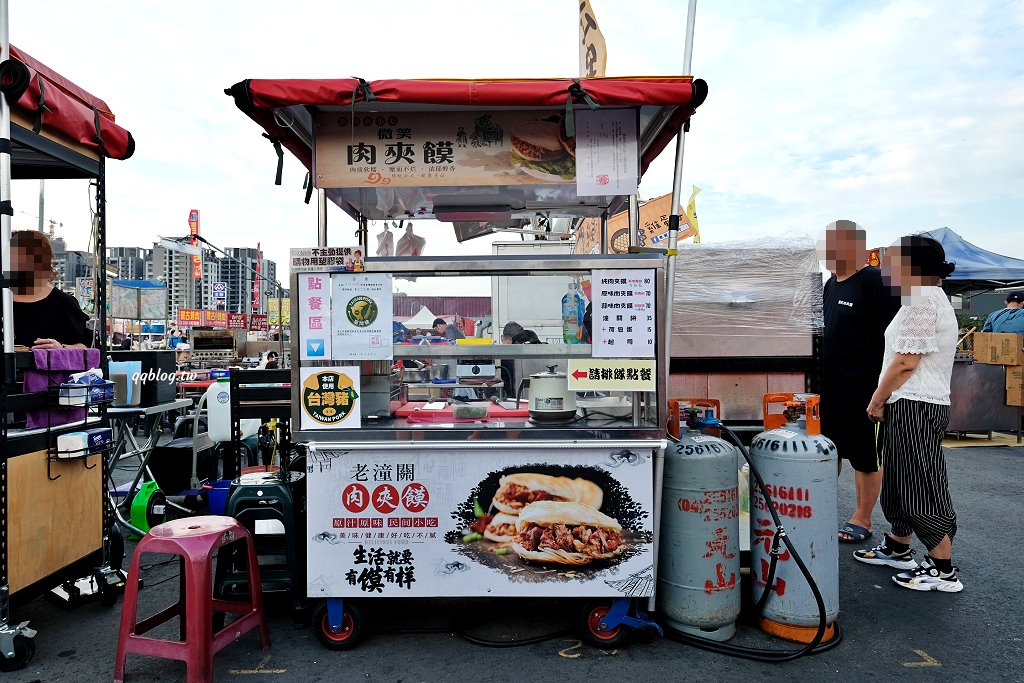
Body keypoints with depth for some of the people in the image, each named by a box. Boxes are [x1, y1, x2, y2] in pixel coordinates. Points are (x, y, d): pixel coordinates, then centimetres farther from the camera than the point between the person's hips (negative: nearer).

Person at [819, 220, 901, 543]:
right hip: (829, 384, 8)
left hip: (862, 386, -8)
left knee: (865, 456, 5)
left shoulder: (874, 282, -13)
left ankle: (862, 519, 18)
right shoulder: (832, 284, 12)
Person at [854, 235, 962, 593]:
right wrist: (885, 399, 21)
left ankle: (943, 570, 7)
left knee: (921, 486, -3)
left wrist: (877, 399, -10)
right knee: (901, 481, 19)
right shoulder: (932, 297, 18)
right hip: (911, 406, 11)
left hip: (914, 406, -11)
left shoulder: (921, 300, -16)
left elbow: (906, 361, -20)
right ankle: (897, 549, 33)